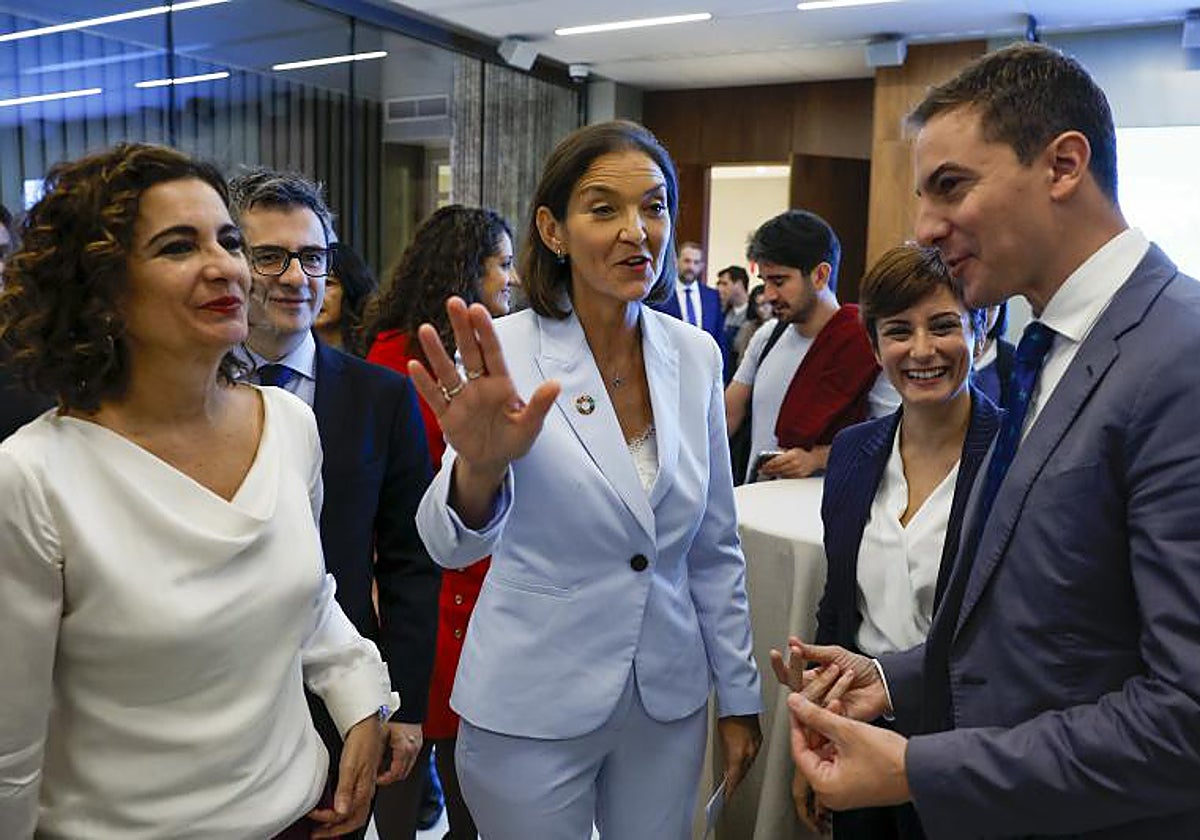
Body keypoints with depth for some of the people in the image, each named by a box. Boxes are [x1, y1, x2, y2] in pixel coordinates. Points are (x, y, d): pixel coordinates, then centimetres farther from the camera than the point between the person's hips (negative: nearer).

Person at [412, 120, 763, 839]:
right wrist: (479, 468, -47)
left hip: (671, 701, 4)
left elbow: (715, 549, 5)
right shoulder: (506, 352, -15)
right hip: (533, 707, -3)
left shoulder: (696, 357, -3)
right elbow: (453, 542, -26)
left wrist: (739, 697, 8)